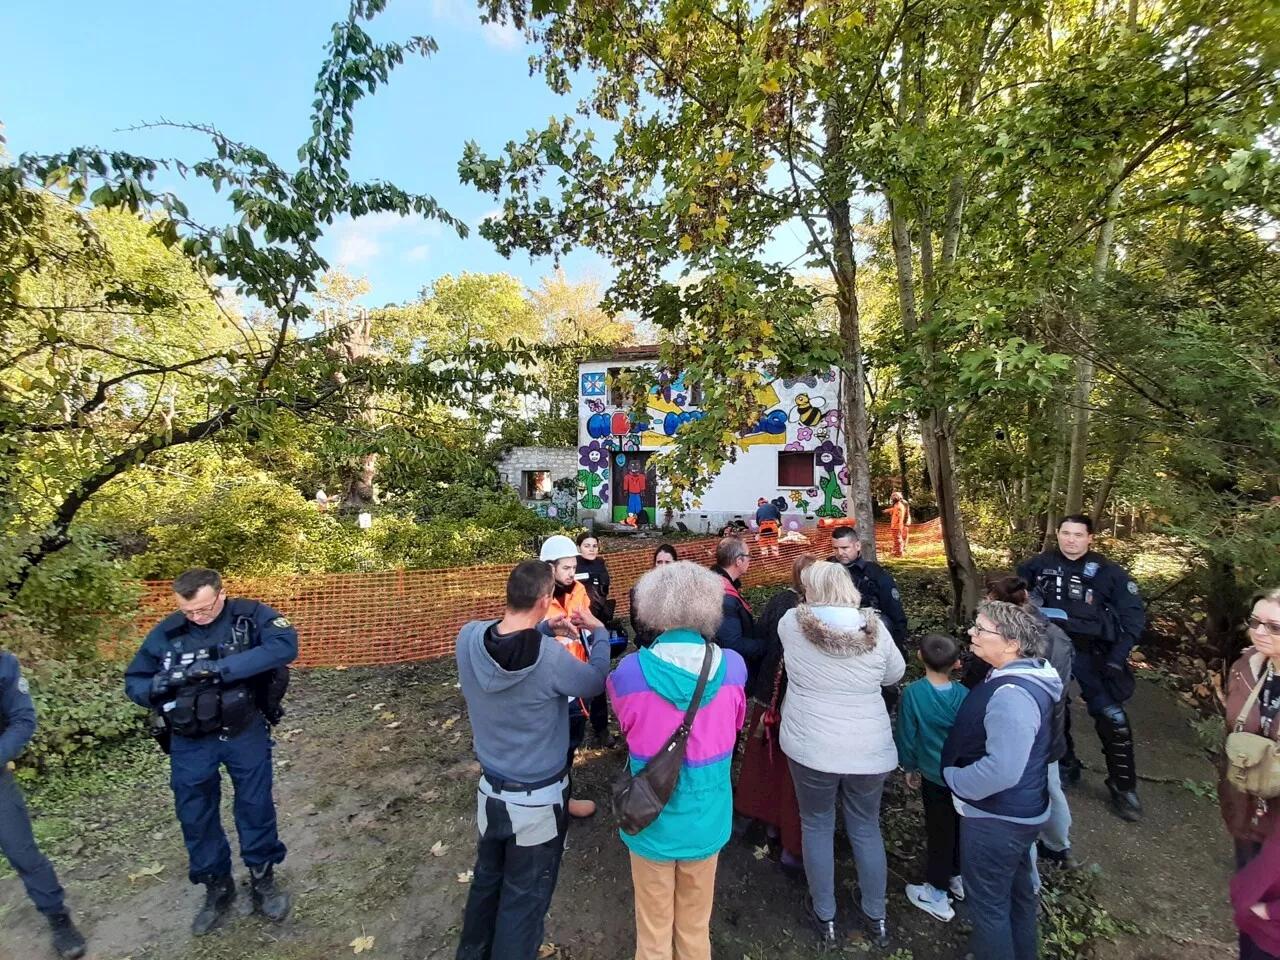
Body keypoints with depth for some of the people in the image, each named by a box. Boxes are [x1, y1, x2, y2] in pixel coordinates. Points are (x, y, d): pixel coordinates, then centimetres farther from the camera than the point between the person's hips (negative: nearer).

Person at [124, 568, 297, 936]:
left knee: (256, 806, 11)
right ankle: (217, 887, 39)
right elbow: (133, 682, 4)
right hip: (191, 742, 3)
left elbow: (285, 645, -33)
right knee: (195, 816, 15)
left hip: (246, 734, -3)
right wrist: (157, 688, -21)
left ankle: (263, 880, 35)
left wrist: (219, 667, -37)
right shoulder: (166, 632, -6)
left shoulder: (251, 615, -16)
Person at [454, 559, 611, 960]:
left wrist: (543, 629, 1)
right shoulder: (552, 658, -32)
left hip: (490, 789, 5)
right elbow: (596, 681, -11)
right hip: (539, 799, -5)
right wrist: (599, 632, 2)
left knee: (487, 878, 29)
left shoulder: (469, 638, -18)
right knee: (525, 895, 18)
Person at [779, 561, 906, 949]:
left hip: (811, 747, -2)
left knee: (816, 827, 17)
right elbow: (895, 674, 8)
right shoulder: (874, 628, -8)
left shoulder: (792, 623, -12)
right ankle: (876, 919, 37)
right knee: (867, 830, 20)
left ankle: (826, 918, 32)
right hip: (869, 750, 2)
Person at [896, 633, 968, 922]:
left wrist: (909, 767, 5)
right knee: (960, 826, 23)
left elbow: (907, 735, -11)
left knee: (939, 831, 11)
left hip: (934, 775, -3)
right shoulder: (963, 694, -12)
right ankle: (959, 877, 42)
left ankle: (937, 893, 24)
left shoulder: (912, 693, -20)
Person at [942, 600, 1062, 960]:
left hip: (996, 818, -10)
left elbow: (1002, 769, -36)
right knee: (1017, 890, 27)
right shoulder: (1023, 678, 1)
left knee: (988, 902, 10)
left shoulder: (1011, 695, -32)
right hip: (1018, 811, 10)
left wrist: (953, 778, -20)